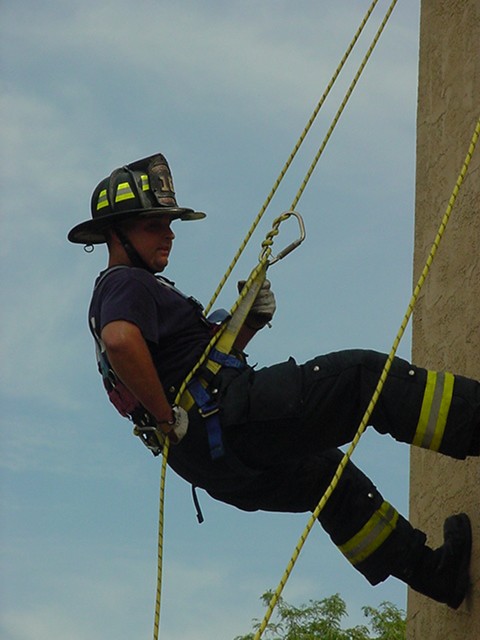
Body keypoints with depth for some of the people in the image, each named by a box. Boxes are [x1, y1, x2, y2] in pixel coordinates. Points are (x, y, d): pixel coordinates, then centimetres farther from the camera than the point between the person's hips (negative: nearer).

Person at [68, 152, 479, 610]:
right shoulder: (125, 283, -5)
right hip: (222, 424, -11)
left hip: (215, 464, 11)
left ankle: (432, 570, 34)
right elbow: (120, 341, -29)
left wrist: (251, 320, 15)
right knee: (363, 376, -9)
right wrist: (169, 418, -23)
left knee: (327, 475, 28)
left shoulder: (126, 290, 26)